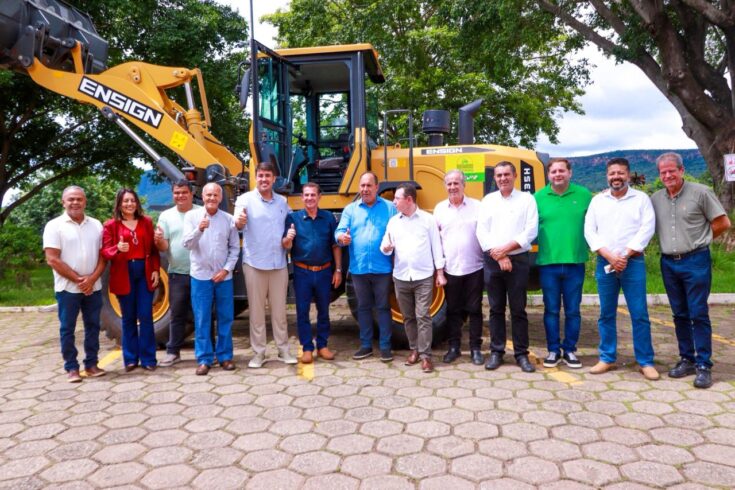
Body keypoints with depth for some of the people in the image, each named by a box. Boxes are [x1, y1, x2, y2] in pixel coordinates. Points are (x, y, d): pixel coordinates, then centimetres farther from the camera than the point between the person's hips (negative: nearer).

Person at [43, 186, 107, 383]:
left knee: (93, 326, 9)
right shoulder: (54, 226, -4)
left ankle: (91, 364, 19)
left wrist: (92, 278, -10)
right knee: (67, 329, 3)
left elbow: (103, 255, 6)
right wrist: (78, 280, -13)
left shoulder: (96, 225, 7)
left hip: (93, 287, 4)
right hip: (67, 288, -3)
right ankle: (71, 368, 12)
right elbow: (52, 259, -10)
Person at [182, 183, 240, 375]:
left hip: (223, 276, 1)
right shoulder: (192, 216, 0)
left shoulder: (228, 219, 3)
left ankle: (225, 356, 20)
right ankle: (204, 359, 13)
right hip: (201, 276, -1)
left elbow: (235, 248, 5)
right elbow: (186, 244, -8)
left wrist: (226, 269, -6)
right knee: (202, 320, 3)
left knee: (225, 318, 8)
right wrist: (199, 229, -25)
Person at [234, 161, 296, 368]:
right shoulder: (246, 199, -4)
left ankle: (283, 349, 19)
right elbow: (238, 224, -18)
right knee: (256, 309, 4)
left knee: (279, 309, 10)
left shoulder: (282, 201, 9)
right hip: (254, 263, -3)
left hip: (279, 263, 3)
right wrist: (239, 222, -43)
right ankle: (259, 352, 14)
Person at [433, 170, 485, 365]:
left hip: (474, 268, -2)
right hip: (450, 269, 2)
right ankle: (453, 347, 22)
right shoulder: (440, 209, 5)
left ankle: (475, 348, 17)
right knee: (453, 310, 10)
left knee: (474, 309, 6)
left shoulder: (477, 206, -2)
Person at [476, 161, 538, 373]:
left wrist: (506, 249, -13)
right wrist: (499, 256, -10)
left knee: (518, 309, 3)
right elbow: (482, 232, 0)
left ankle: (521, 354, 12)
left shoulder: (526, 199, 3)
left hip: (518, 260, -2)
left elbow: (531, 231, -7)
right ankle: (496, 352, 16)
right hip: (492, 261, 2)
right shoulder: (488, 200, 9)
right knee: (496, 309, 8)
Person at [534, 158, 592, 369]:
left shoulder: (584, 195, 4)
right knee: (551, 310, 7)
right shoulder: (538, 197, 3)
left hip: (575, 262, 0)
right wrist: (538, 249, -3)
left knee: (572, 310, 8)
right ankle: (553, 351, 19)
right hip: (547, 263, 0)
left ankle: (570, 350, 21)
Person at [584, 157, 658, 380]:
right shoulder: (597, 200, 10)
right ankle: (607, 359, 16)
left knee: (639, 314, -1)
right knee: (606, 314, 7)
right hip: (604, 264, 2)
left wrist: (625, 257, -12)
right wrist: (610, 257, -9)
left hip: (633, 263, -2)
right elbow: (590, 231, 2)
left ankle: (646, 362, 8)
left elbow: (647, 229, -5)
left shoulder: (641, 198, 4)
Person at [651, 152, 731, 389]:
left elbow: (722, 223, -2)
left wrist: (698, 240, 3)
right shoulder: (655, 199, 7)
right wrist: (669, 243, 7)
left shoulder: (700, 192, -5)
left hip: (695, 261, -4)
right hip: (668, 263, 4)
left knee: (698, 314, -3)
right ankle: (687, 359, 22)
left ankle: (703, 365, 4)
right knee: (680, 314, 11)